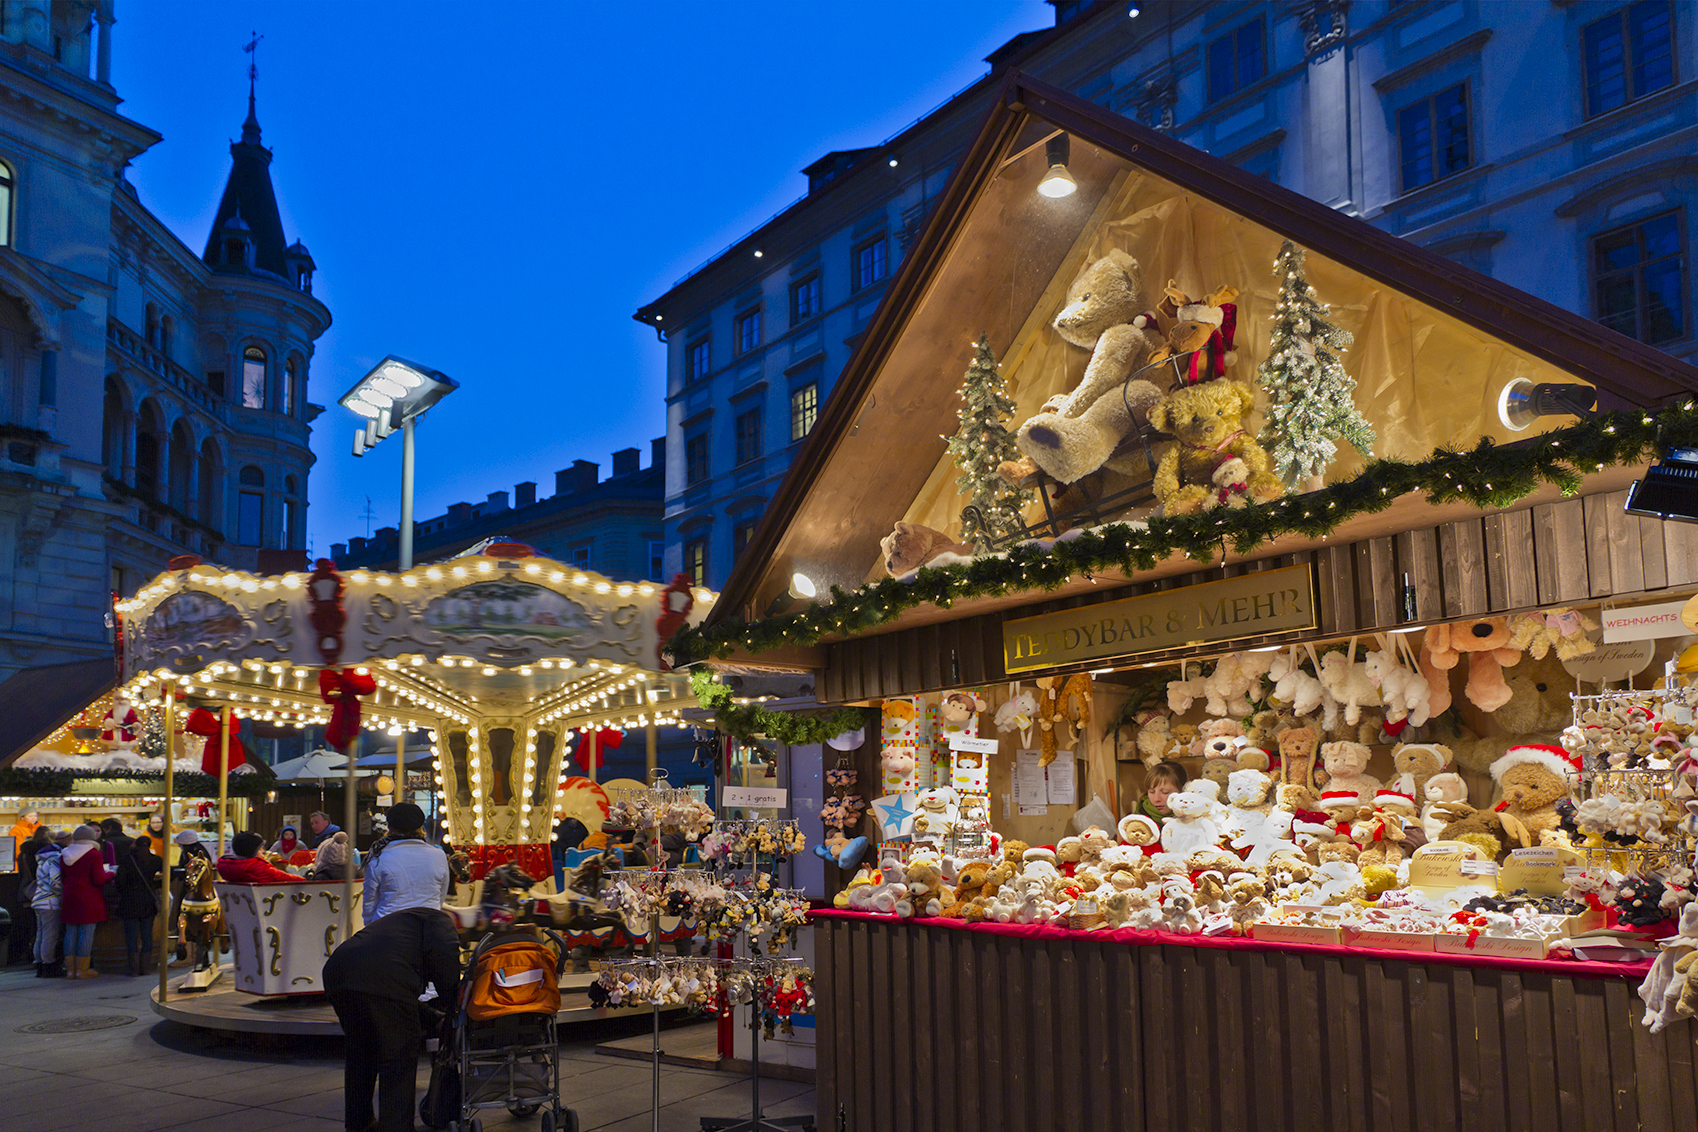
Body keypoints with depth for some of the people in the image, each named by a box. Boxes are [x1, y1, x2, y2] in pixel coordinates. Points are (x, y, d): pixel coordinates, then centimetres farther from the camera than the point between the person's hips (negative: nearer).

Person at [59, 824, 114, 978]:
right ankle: (82, 969, 0)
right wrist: (110, 874, 6)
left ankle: (71, 969, 12)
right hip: (89, 899, -6)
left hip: (69, 898, 6)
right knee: (87, 932, -1)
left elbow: (62, 879, 14)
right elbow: (99, 880, -13)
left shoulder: (64, 855, 9)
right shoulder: (94, 855, -9)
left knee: (71, 932, 9)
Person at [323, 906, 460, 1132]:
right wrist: (451, 998, 5)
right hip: (385, 979, -8)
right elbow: (443, 952, -4)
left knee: (359, 1053, 26)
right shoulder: (438, 919, 21)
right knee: (399, 1056, 4)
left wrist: (433, 1018, 41)